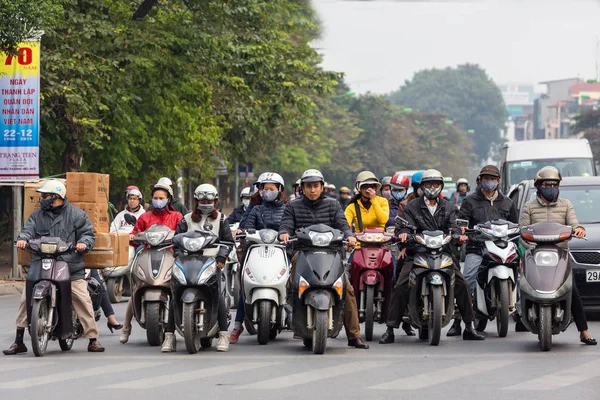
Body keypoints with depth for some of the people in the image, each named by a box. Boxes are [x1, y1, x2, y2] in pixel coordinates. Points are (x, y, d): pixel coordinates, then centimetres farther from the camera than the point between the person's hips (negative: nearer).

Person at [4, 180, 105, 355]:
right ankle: (19, 341, 0)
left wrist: (84, 243, -17)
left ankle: (93, 339, -2)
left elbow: (88, 234, 5)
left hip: (71, 267, -2)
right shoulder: (37, 215, 16)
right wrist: (23, 238, -19)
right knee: (26, 299, -7)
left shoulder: (76, 214, 7)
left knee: (83, 299, -11)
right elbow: (29, 229, 4)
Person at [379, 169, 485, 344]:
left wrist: (458, 235, -20)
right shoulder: (412, 207, 11)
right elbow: (405, 225, 0)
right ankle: (390, 329, -9)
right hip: (417, 253, -1)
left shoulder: (447, 207, 17)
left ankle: (469, 327, 0)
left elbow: (453, 225, 4)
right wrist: (403, 233, -25)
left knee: (461, 284, -11)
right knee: (400, 287, -15)